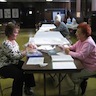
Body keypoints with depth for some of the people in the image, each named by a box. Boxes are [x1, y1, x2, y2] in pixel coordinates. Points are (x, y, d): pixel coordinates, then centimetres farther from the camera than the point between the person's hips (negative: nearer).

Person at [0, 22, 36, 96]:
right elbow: (14, 56, -24)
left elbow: (18, 54, 9)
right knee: (19, 74, -29)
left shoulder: (14, 41, 7)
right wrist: (26, 51, -17)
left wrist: (26, 49, -4)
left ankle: (27, 88, 10)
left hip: (14, 63, 9)